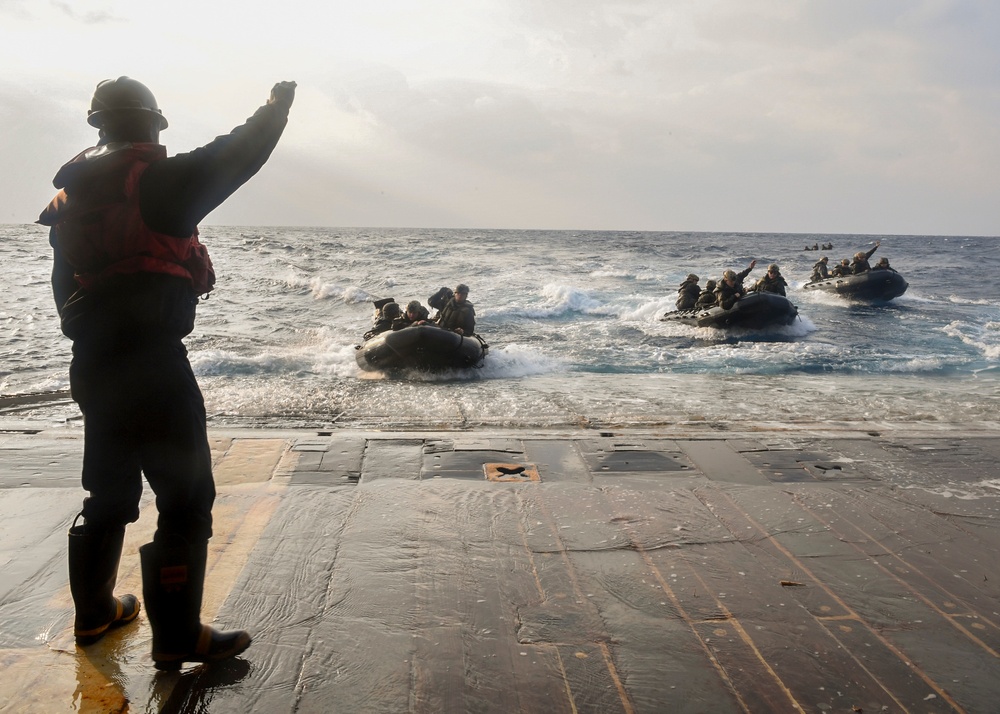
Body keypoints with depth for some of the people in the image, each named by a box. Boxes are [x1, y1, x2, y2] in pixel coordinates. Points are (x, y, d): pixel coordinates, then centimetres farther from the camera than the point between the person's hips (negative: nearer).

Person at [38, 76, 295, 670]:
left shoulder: (72, 195, 13)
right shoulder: (158, 182, -12)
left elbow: (65, 286, 18)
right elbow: (234, 157, -6)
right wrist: (277, 107, 10)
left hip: (92, 367, 9)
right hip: (153, 366, -9)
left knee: (110, 492, 22)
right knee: (186, 498, 0)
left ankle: (94, 613, 37)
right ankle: (177, 637, 7)